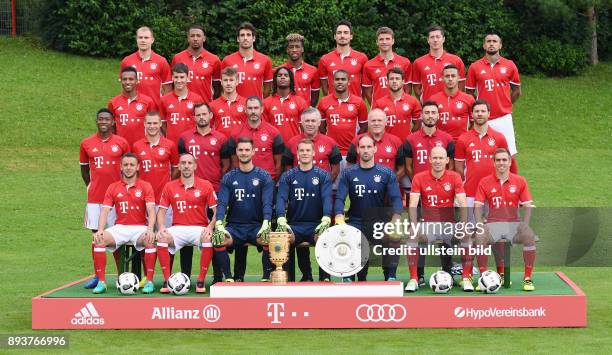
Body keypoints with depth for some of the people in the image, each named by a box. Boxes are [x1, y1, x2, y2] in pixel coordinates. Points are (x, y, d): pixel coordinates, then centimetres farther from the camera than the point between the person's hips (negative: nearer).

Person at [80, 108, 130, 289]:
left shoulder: (121, 143, 0)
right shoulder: (86, 144, 5)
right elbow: (84, 168, 16)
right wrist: (90, 186, 10)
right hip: (95, 198, 2)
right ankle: (97, 276, 9)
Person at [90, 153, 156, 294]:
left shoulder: (145, 186, 3)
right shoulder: (113, 187, 9)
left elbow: (151, 210, -8)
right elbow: (105, 211, 2)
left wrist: (150, 229, -27)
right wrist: (100, 230, -17)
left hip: (140, 228, -2)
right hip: (120, 228, 2)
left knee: (150, 240, -35)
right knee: (99, 240, -26)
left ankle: (149, 282, -26)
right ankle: (101, 282, -19)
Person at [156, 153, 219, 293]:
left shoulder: (205, 186, 4)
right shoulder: (170, 187, 9)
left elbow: (216, 211, 2)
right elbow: (162, 211, 10)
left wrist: (210, 226, -16)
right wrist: (161, 227, -9)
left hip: (199, 228, -2)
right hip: (178, 229, 2)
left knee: (208, 239, -35)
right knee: (161, 238, -28)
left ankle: (201, 281, -23)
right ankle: (167, 280, -20)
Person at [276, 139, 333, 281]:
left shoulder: (323, 175, 8)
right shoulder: (288, 176, 11)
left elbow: (327, 198, -7)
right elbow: (281, 198, -4)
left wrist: (326, 219, -26)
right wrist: (281, 219, -24)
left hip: (316, 224, -1)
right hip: (293, 224, 1)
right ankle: (289, 279, -14)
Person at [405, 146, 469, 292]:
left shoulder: (455, 177, 0)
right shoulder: (419, 178, -1)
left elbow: (462, 204, -8)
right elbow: (413, 205, -10)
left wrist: (463, 226, -23)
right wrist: (415, 227, -25)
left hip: (449, 224, 0)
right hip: (428, 224, 0)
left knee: (466, 236, -25)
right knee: (413, 237, -27)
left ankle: (466, 278, -14)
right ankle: (413, 279, -19)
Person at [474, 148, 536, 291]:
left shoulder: (520, 181, 7)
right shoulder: (485, 182, 6)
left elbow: (527, 205, 3)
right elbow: (478, 206, 2)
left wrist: (525, 223, -14)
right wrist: (479, 224, -16)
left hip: (514, 223, 0)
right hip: (493, 223, 0)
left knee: (529, 236, -30)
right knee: (479, 237, -31)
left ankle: (527, 278, -19)